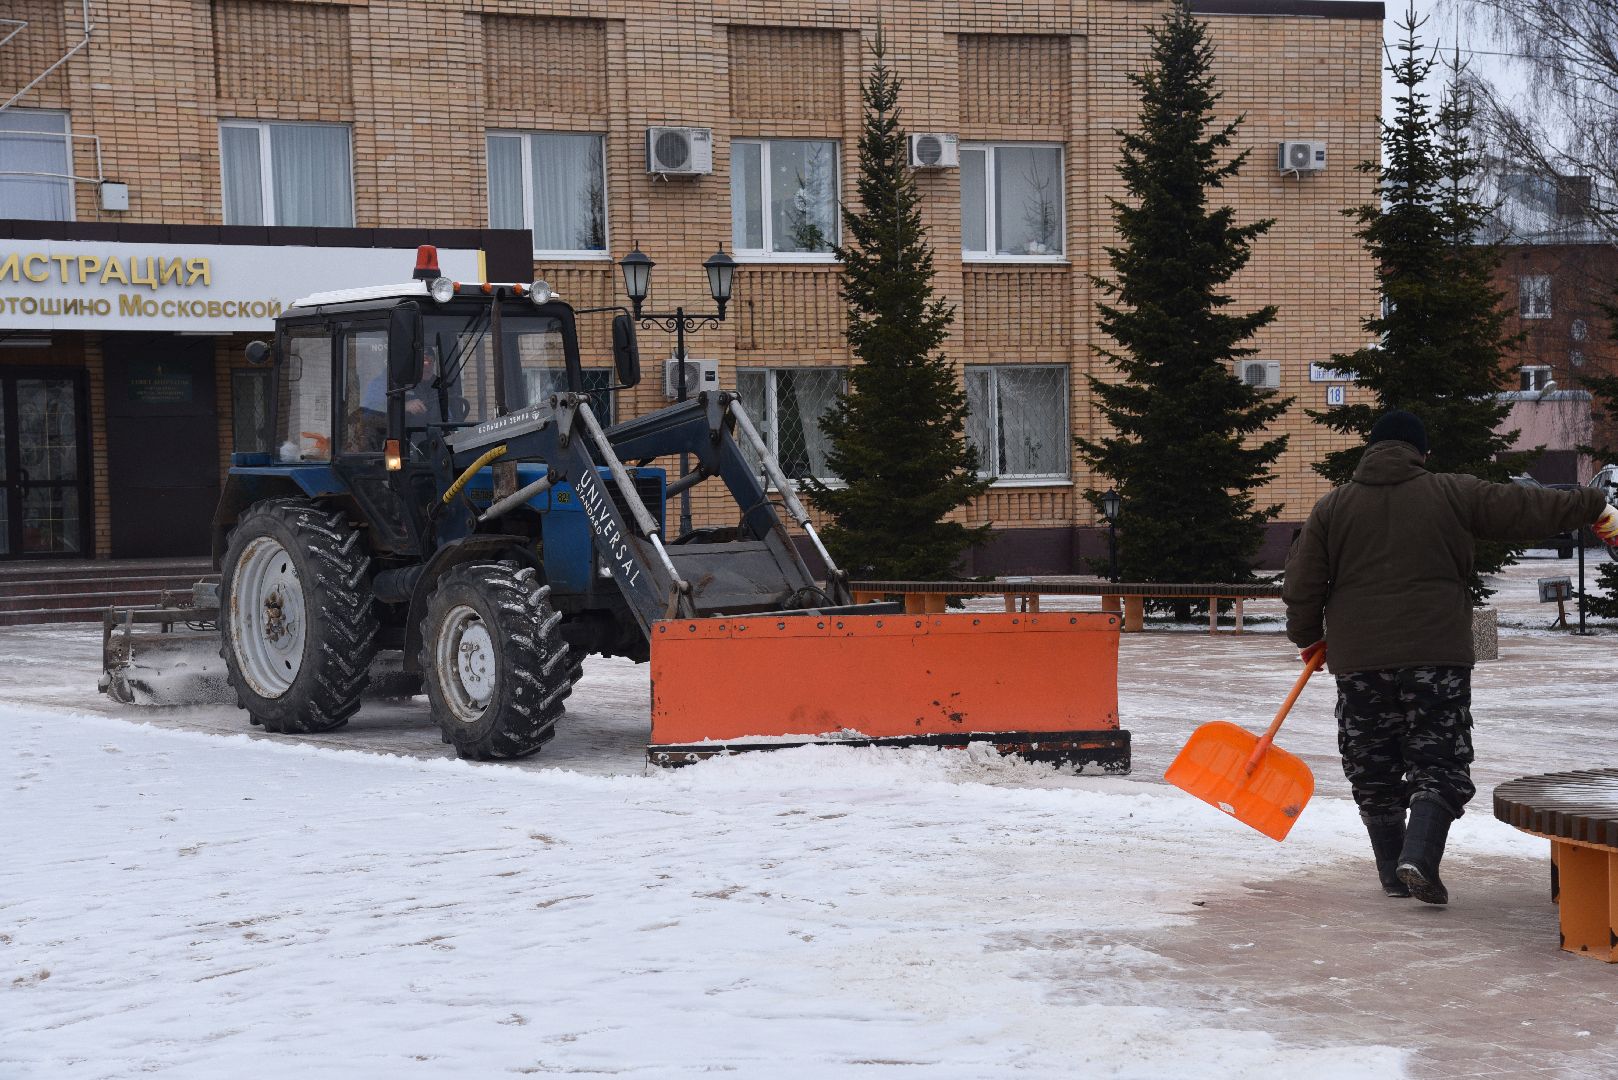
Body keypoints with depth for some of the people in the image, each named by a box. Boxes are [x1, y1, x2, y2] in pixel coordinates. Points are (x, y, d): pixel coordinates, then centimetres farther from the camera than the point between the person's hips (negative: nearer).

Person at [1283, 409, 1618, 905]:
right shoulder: (1451, 493, 3)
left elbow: (1301, 585, 6)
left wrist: (1308, 638, 22)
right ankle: (1419, 858, -17)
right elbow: (1526, 507, 8)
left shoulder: (1331, 506, 6)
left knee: (1374, 772, 13)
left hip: (1358, 662, 1)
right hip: (1437, 655, -1)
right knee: (1439, 765, 3)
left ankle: (1393, 874, 14)